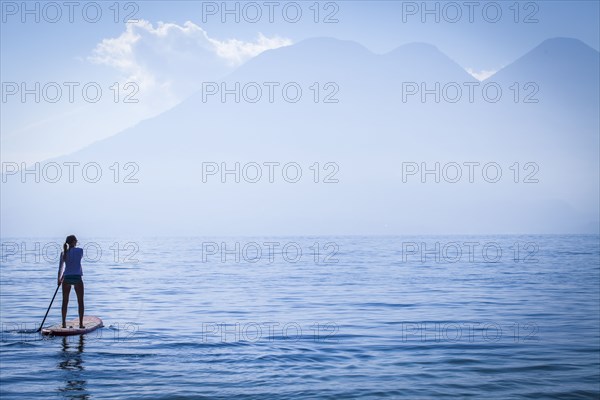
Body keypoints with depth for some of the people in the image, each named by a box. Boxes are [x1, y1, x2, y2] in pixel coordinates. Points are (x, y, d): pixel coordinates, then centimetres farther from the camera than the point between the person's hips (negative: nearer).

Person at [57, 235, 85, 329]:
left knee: (65, 301, 11)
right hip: (77, 278, -3)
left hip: (67, 278, 3)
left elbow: (60, 267, 6)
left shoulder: (64, 253, 4)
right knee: (80, 301, 6)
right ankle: (81, 323, 5)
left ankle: (64, 323, 11)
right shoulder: (80, 250, -5)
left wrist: (59, 279, 17)